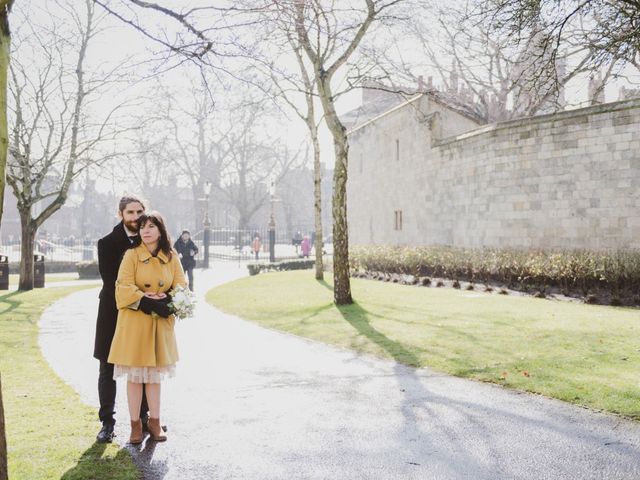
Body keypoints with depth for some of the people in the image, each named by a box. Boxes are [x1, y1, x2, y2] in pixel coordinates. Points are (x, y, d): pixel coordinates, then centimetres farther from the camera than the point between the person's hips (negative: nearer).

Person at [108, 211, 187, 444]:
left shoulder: (171, 257, 4)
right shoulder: (132, 255, -4)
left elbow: (181, 287, 3)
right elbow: (124, 288, -12)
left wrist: (165, 301, -16)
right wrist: (147, 301, -23)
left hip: (161, 323, 3)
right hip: (134, 322, -2)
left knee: (155, 374, 11)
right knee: (135, 375, 3)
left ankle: (154, 422, 21)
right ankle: (135, 425, 13)